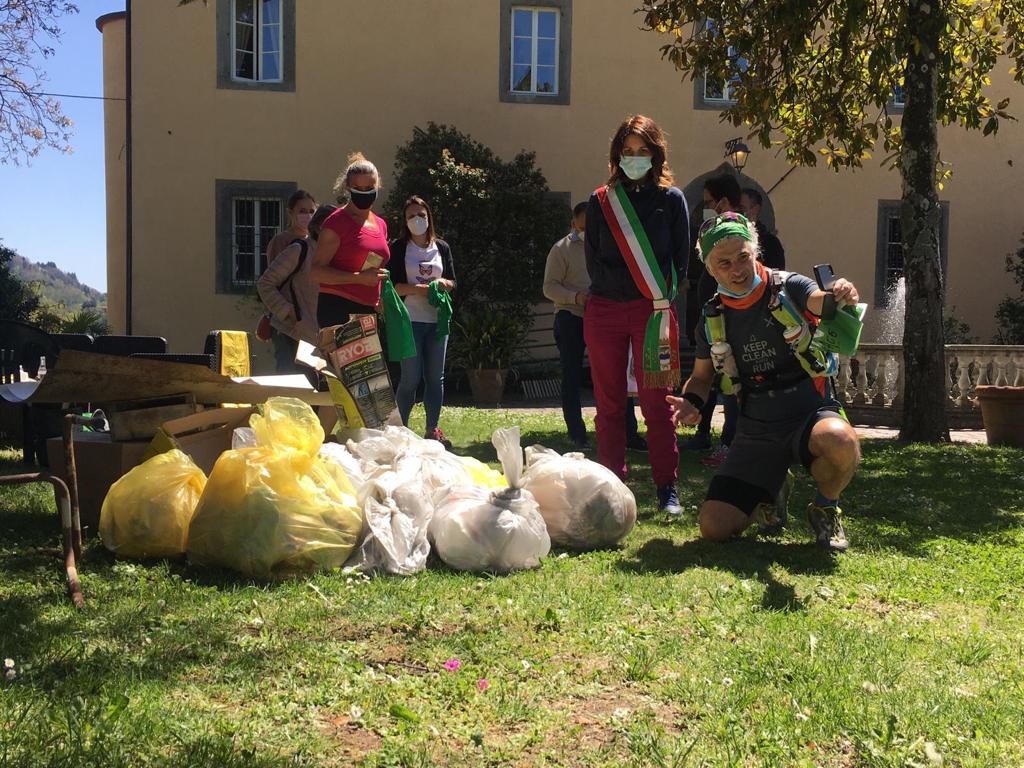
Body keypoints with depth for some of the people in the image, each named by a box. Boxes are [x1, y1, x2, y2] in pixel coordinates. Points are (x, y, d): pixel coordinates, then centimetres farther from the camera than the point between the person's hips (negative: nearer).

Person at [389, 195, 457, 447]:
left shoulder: (442, 247, 12)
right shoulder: (399, 248, 0)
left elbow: (453, 282, 14)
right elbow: (391, 285, -7)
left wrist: (443, 283, -8)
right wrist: (419, 289, -18)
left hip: (438, 319, 4)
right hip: (410, 320, -4)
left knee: (435, 376, 7)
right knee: (411, 377, -5)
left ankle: (433, 429, 16)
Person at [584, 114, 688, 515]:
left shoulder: (671, 199, 5)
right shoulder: (601, 201, 9)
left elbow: (681, 261, 4)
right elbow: (593, 261, 9)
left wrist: (661, 302, -4)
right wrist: (618, 289, -2)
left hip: (653, 312, -2)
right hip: (605, 311, 2)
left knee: (656, 404, -2)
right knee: (609, 404, 5)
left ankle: (667, 488, 4)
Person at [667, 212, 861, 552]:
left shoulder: (788, 289, -8)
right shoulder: (713, 319, 3)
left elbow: (821, 301, -29)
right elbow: (701, 377, 14)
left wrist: (841, 296, -54)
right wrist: (691, 402, -8)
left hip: (810, 414, -2)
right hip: (757, 432, 3)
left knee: (841, 441, -40)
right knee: (714, 526, -12)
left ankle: (826, 507, -3)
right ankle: (767, 499, 25)